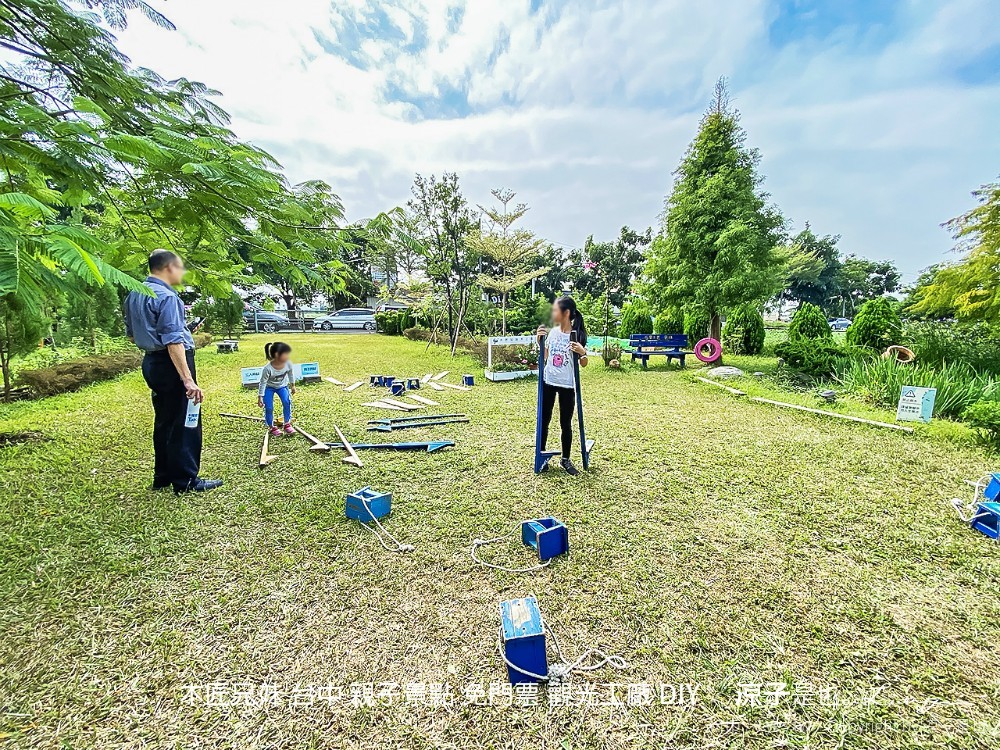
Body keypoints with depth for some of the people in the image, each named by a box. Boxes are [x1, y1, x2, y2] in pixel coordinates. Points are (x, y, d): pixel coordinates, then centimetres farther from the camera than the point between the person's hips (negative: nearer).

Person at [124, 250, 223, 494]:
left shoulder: (134, 294, 12)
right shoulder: (165, 296, -17)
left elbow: (131, 334, 21)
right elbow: (173, 341, -25)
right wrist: (188, 379, -28)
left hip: (151, 362, 10)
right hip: (172, 364, -10)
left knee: (163, 421, 17)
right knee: (184, 422, -2)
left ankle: (162, 477, 26)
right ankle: (186, 480, 6)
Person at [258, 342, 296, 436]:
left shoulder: (288, 364, -24)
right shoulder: (267, 368, -34)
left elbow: (291, 374, -2)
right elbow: (263, 383, -21)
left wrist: (292, 385, 10)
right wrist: (260, 397, -16)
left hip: (282, 386, 2)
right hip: (269, 387, -2)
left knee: (287, 402, -19)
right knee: (269, 407, -9)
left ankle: (287, 424, -3)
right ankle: (272, 427, 14)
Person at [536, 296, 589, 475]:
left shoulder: (577, 335, -11)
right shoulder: (553, 331, 2)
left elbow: (583, 364, -6)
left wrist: (582, 352, -25)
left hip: (567, 385, -4)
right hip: (548, 382, 4)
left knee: (565, 424, 7)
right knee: (544, 421, 10)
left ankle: (565, 459, 23)